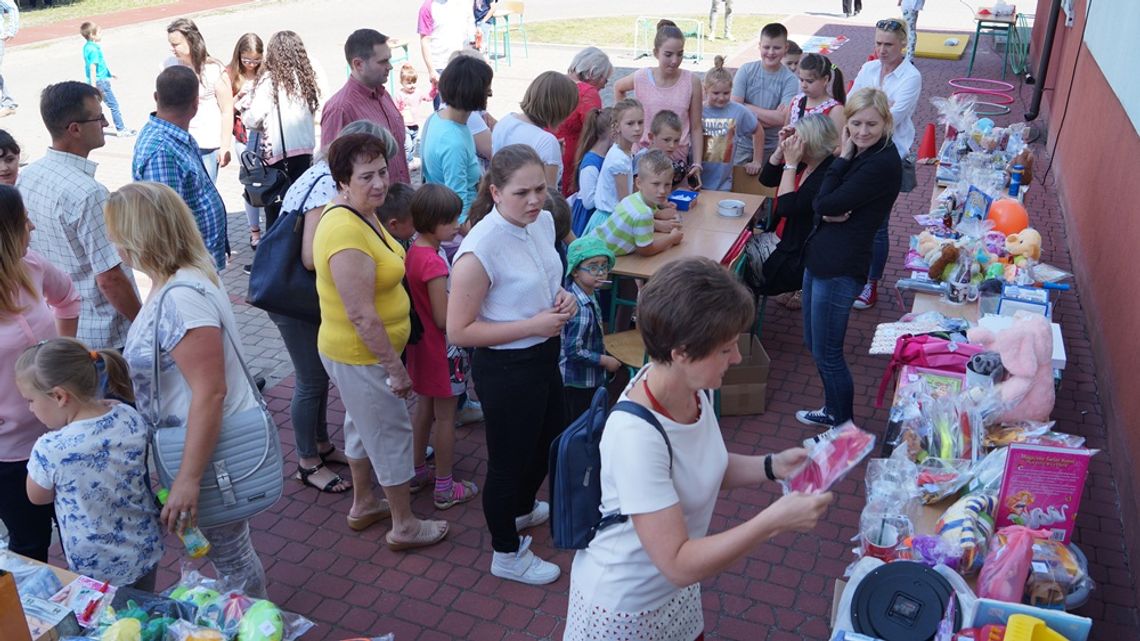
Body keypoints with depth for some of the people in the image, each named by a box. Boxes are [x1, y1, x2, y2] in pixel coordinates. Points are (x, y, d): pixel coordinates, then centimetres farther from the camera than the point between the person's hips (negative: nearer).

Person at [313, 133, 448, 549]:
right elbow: (362, 315, -28)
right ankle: (404, 527, 23)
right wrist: (395, 367, -21)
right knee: (392, 434, 5)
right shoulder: (346, 231, -29)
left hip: (362, 350, 10)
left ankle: (363, 505, 44)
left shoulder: (361, 214, 3)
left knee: (365, 425, 24)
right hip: (362, 355, -10)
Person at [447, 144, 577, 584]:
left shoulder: (543, 222, -3)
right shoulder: (480, 250, -28)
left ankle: (522, 509, 58)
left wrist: (561, 297, -7)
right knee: (509, 459, 12)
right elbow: (458, 331, -24)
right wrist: (532, 325, -26)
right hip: (506, 369, -8)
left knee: (548, 441, 28)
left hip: (544, 356, 8)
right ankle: (507, 555, 36)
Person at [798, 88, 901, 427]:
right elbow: (820, 203, 8)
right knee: (815, 343, 21)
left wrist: (842, 157, -11)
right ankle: (833, 411, 40)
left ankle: (844, 429, 20)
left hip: (840, 269, -9)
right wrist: (829, 213, -15)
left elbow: (828, 204, -21)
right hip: (819, 258, 10)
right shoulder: (858, 154, 8)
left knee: (827, 354, 2)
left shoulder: (883, 164, -19)